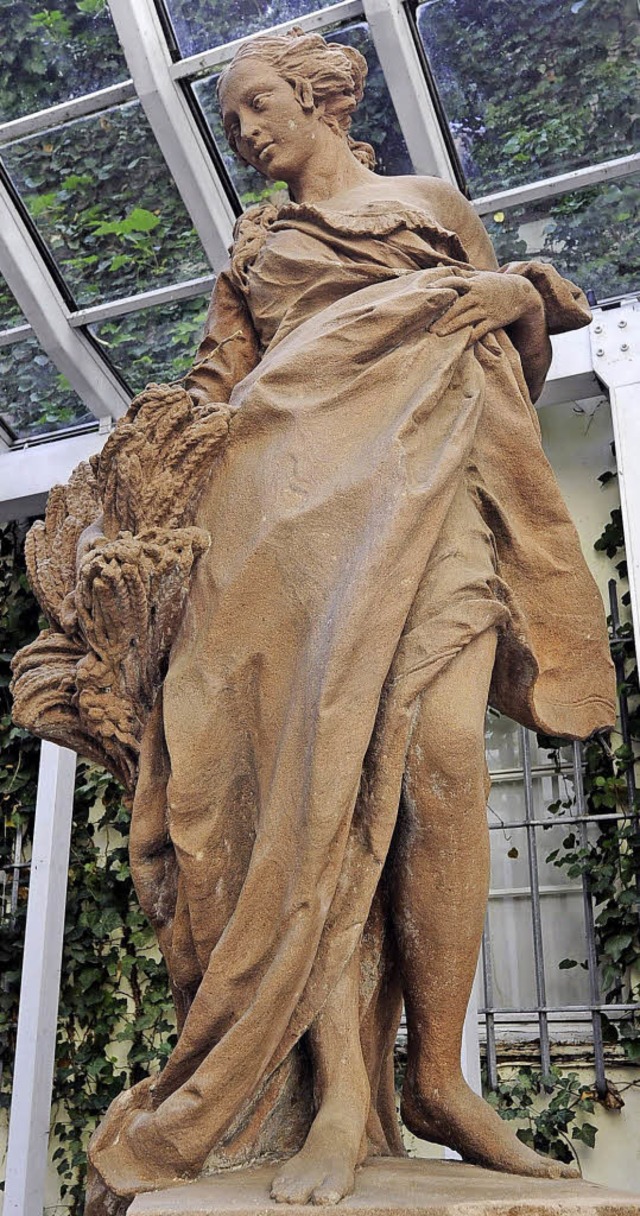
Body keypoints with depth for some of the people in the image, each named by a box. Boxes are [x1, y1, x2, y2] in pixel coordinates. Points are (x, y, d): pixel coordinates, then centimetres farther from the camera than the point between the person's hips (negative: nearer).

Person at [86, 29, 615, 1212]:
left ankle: (435, 1076, -14)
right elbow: (217, 381, 21)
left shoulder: (431, 202, 26)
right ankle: (338, 1090, -19)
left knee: (441, 753, -21)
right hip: (297, 491, 1)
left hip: (425, 481, -1)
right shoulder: (254, 246, 30)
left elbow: (496, 347, 24)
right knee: (312, 755, -18)